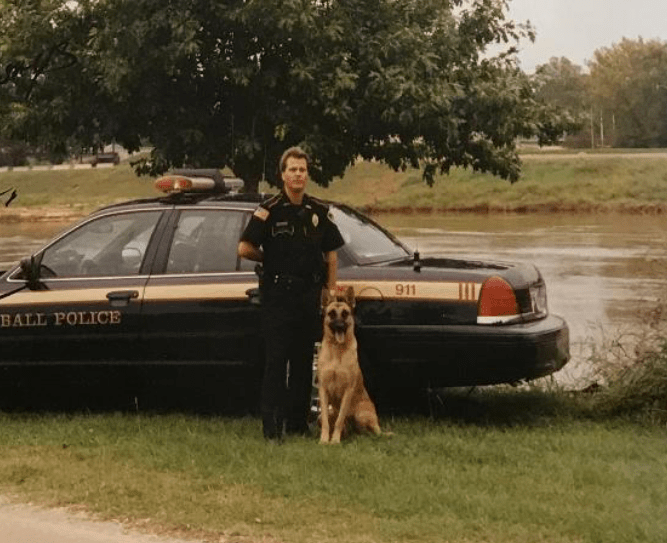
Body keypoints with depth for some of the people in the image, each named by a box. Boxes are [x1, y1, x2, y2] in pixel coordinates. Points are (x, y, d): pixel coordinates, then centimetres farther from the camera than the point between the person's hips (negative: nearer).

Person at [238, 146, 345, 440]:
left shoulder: (319, 211, 8)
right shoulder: (269, 210, -5)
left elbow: (331, 253, 13)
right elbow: (244, 248, -9)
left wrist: (331, 292, 7)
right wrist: (272, 260, 2)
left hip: (309, 293, 4)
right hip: (278, 293, -4)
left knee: (303, 359, 9)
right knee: (276, 359, -6)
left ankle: (298, 422, 16)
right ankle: (272, 424, -5)